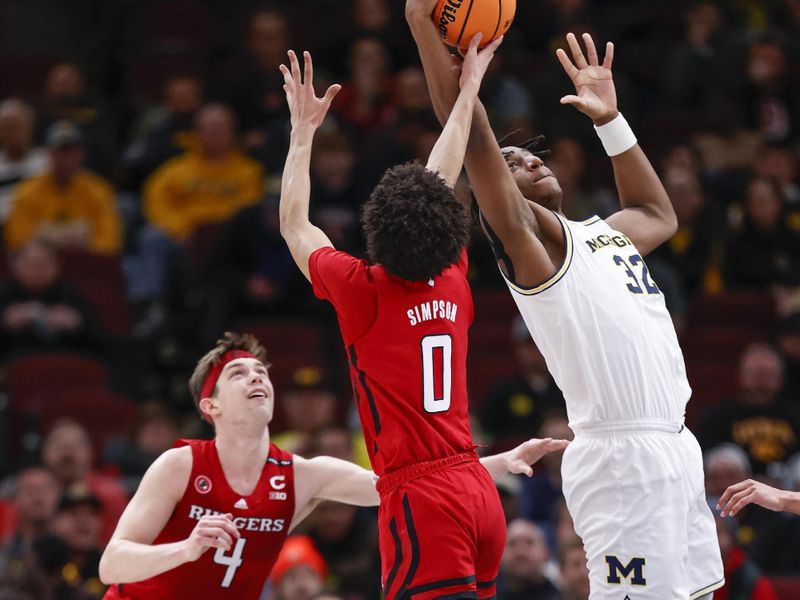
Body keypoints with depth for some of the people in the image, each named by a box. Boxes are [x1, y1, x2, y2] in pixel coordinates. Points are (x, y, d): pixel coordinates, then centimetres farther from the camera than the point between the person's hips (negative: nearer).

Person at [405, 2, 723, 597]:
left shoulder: (606, 233, 22)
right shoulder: (528, 235, -1)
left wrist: (610, 119, 34)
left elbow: (659, 214, 43)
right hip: (623, 455, -8)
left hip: (675, 445, 8)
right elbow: (472, 136, -14)